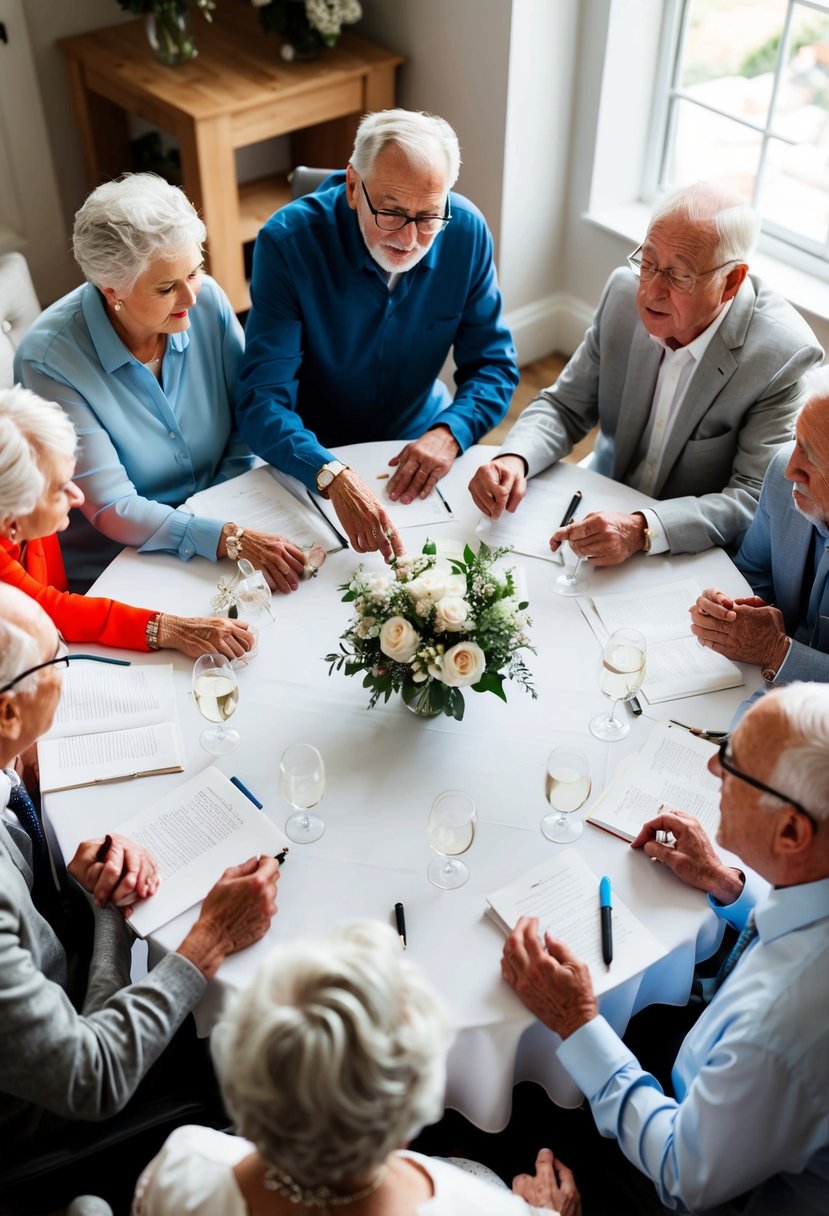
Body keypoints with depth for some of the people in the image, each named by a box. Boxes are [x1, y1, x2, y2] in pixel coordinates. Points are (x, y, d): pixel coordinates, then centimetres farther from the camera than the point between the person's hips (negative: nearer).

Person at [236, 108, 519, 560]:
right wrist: (333, 476, -46)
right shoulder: (288, 241, -21)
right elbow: (263, 400, -26)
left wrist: (448, 433, -25)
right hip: (314, 458, -2)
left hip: (418, 443, 3)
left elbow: (493, 366, -3)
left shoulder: (466, 232, -10)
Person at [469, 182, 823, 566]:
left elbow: (755, 499, -23)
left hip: (694, 558, -4)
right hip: (602, 512, 5)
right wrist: (514, 459, -23)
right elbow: (565, 406, -1)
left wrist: (643, 530, -38)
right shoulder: (625, 292, -9)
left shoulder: (785, 356, -23)